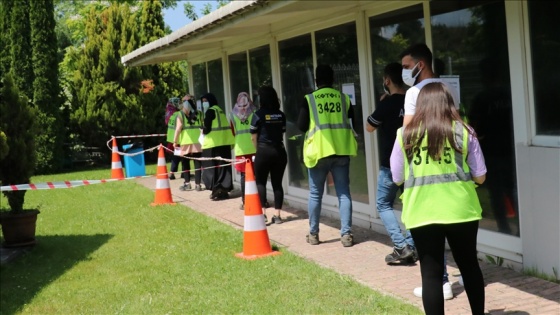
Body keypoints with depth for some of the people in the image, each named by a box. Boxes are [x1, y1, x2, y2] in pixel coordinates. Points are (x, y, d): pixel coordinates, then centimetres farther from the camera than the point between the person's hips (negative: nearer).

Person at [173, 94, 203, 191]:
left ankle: (187, 183, 10)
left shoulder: (181, 115, -2)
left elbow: (178, 129, -6)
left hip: (186, 143, -2)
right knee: (197, 163, 5)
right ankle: (197, 184, 2)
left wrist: (175, 141, 1)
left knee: (185, 163, 11)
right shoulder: (198, 114, 5)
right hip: (198, 142, 2)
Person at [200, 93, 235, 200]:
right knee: (223, 167, 9)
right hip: (225, 143, 8)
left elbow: (206, 128, -13)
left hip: (213, 144, -8)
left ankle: (217, 189, -5)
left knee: (212, 167, -2)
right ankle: (224, 189, 11)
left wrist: (203, 131, 8)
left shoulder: (210, 111, -7)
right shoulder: (220, 110, 18)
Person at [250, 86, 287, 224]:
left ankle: (262, 212, -3)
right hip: (279, 151, 4)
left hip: (264, 151, -4)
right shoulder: (281, 115, 6)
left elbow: (254, 137, -3)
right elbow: (282, 133, 9)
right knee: (277, 183, 7)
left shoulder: (258, 114, -7)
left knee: (260, 182, 7)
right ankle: (277, 214, 7)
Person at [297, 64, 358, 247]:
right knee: (343, 193, 5)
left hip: (319, 150, -1)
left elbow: (301, 126, -2)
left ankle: (313, 234, 17)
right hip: (341, 150, 2)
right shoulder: (344, 98, 5)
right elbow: (352, 122, 11)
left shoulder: (309, 100, -3)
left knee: (315, 194, 10)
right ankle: (346, 234, 0)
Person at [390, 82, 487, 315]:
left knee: (431, 273, 6)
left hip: (421, 214, -1)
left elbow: (397, 178, 6)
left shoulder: (405, 134, 0)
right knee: (469, 267, 18)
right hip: (461, 211, 1)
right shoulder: (463, 131, 0)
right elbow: (480, 177, 4)